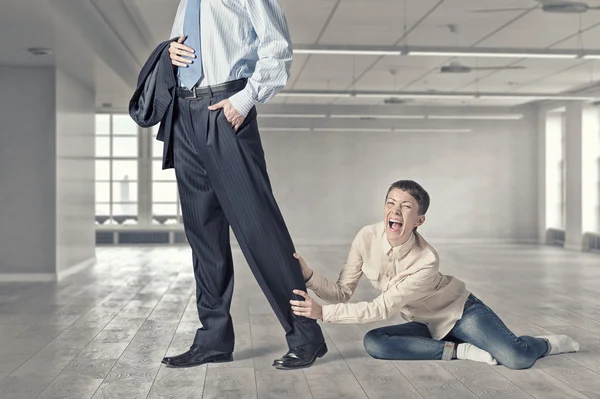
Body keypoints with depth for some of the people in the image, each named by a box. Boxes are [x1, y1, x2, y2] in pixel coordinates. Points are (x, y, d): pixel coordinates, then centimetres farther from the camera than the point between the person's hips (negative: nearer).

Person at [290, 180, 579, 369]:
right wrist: (309, 276, -32)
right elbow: (343, 293, -14)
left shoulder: (426, 262, -32)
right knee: (373, 343, -23)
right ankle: (460, 350, -9)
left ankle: (549, 343, 14)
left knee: (517, 359, -25)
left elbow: (381, 308, -30)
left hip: (459, 311, -4)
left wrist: (323, 313, -34)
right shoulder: (367, 238, -19)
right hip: (427, 324, 5)